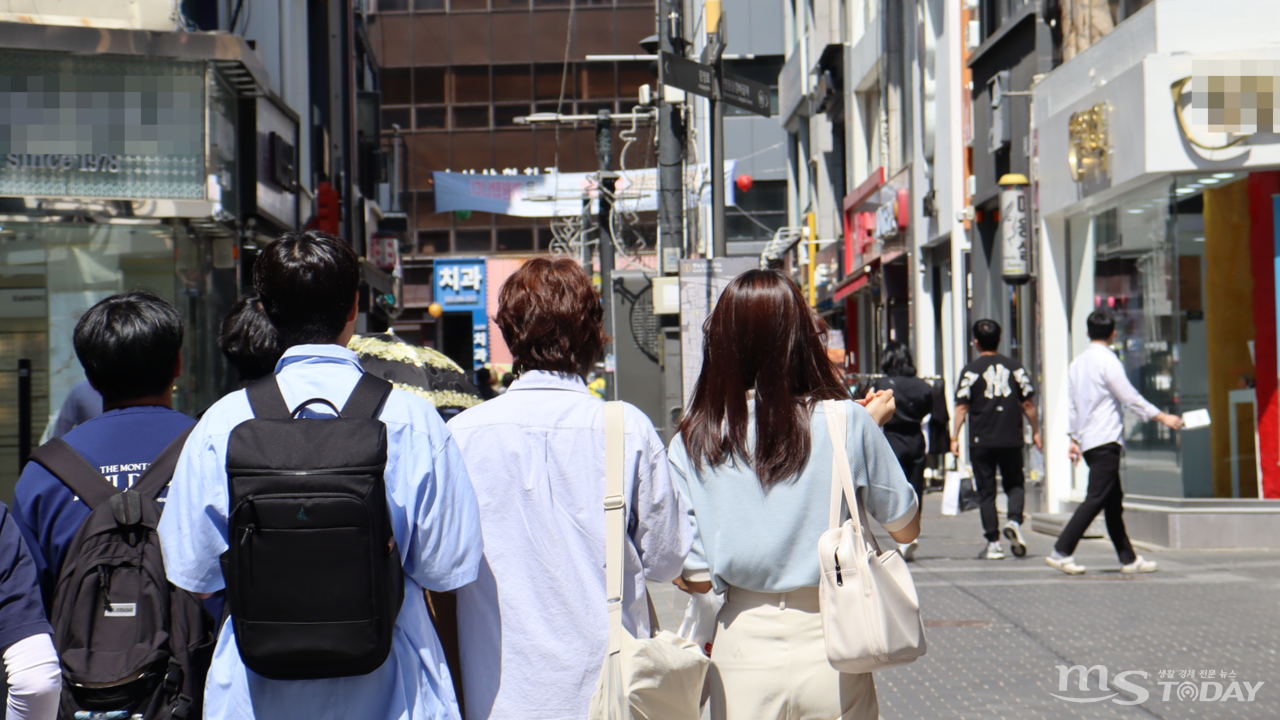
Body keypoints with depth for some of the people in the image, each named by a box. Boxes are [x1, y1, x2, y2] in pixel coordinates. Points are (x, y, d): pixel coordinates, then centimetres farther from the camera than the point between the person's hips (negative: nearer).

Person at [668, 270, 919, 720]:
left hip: (744, 653, 1)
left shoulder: (691, 445, -5)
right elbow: (905, 528, 4)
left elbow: (695, 579, -4)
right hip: (829, 645, -1)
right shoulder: (847, 423, -8)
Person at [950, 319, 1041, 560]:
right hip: (1011, 440, 2)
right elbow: (1028, 404, 6)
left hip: (981, 441, -2)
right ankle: (1014, 520, -12)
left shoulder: (971, 370, -2)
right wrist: (1035, 431, 16)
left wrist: (955, 437, -3)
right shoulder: (1015, 367, 5)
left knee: (986, 492, 5)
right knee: (1015, 484, 15)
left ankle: (993, 543, 2)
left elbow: (962, 406, -7)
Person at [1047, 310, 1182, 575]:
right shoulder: (1108, 361, -9)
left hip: (1088, 440, 9)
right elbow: (1130, 398, -11)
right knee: (1096, 499, -10)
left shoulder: (1077, 363, 15)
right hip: (1106, 439, -9)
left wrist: (1075, 438, 25)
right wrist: (1162, 417, -6)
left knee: (1114, 501, 10)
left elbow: (1072, 405, 19)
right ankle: (1061, 552, -15)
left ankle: (1128, 559, 11)